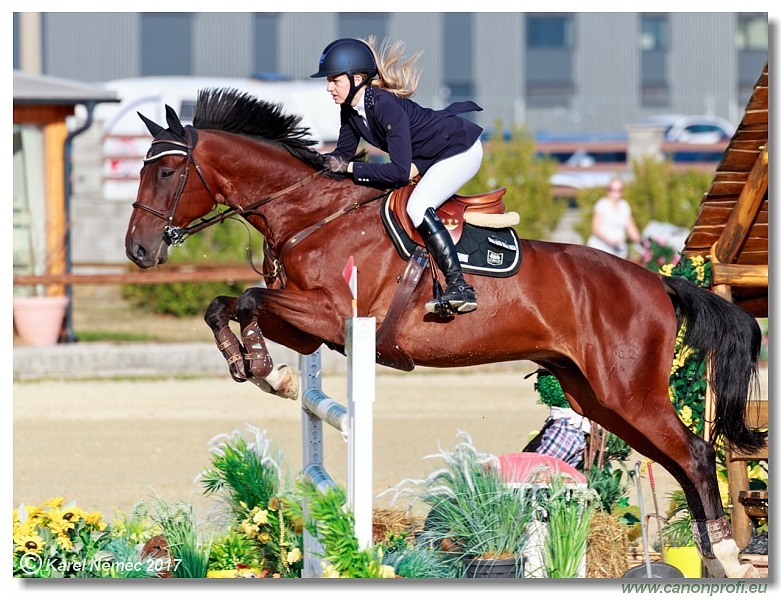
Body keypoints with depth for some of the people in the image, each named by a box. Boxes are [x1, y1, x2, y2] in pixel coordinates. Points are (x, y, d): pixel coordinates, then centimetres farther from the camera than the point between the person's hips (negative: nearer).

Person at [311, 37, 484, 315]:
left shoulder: (387, 107, -32)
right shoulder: (350, 109, -6)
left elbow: (399, 171, -34)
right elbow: (344, 152, 5)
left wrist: (349, 168, -30)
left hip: (462, 149, -10)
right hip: (430, 154, 10)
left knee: (418, 207, -24)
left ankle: (460, 288, -27)